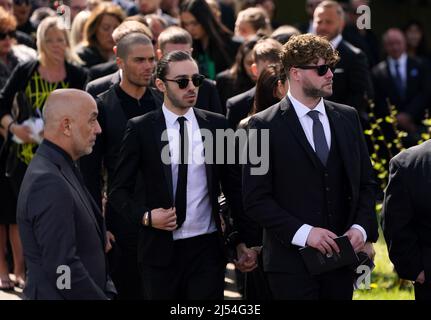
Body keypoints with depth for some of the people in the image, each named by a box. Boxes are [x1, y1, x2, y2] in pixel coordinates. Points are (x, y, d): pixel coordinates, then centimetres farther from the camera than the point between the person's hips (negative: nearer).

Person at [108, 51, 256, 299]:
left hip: (207, 248, 1)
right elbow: (120, 190, 3)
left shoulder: (216, 125, 6)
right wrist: (146, 216, -14)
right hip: (161, 249, -1)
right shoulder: (141, 129, 0)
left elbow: (233, 186, 11)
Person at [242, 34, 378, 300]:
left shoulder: (348, 118, 10)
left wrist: (362, 227, -3)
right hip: (292, 261, -4)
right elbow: (255, 199, -8)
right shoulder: (265, 126, -4)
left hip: (341, 257, 4)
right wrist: (303, 233, -17)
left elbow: (366, 183, 14)